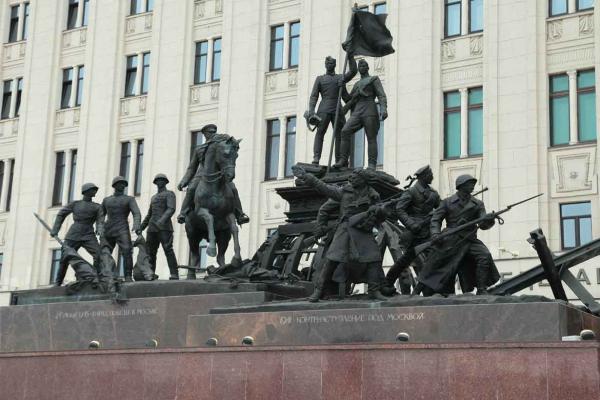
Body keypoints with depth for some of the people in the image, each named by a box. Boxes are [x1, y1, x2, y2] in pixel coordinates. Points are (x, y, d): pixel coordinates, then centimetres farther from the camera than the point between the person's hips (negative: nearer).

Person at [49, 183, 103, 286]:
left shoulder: (97, 207, 10)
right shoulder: (75, 204, 11)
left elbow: (100, 222, 0)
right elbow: (61, 215, 15)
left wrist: (100, 232, -22)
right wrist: (55, 230, 6)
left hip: (88, 237, 0)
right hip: (73, 236, 0)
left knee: (99, 255, -22)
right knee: (65, 259, -6)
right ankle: (57, 283, 8)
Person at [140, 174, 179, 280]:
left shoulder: (170, 194, 5)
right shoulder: (153, 197, 28)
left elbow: (171, 209, -13)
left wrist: (162, 220, -30)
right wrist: (141, 228, 20)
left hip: (164, 227, -7)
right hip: (152, 228, 7)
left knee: (168, 250, -17)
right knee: (150, 253, 1)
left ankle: (174, 276, -22)